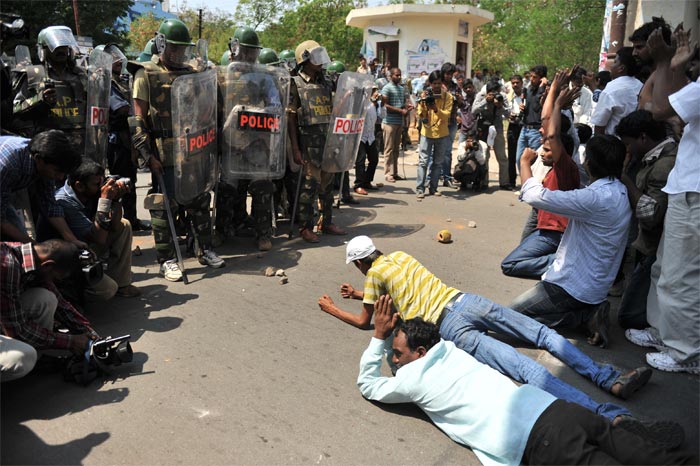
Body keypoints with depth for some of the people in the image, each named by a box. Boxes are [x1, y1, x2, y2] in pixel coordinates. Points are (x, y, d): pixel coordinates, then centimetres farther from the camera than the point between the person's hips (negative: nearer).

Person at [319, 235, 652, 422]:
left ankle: (607, 414, -23)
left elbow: (364, 322, 16)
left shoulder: (373, 274, 6)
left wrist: (333, 310, 30)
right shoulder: (399, 255, 23)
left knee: (525, 368, -16)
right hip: (464, 301, 5)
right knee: (544, 334, 5)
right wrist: (361, 295, 46)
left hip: (448, 328, -5)